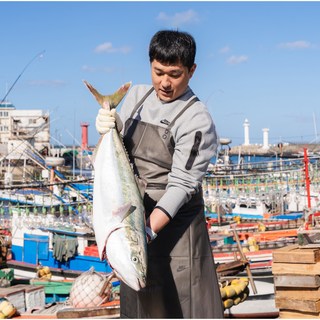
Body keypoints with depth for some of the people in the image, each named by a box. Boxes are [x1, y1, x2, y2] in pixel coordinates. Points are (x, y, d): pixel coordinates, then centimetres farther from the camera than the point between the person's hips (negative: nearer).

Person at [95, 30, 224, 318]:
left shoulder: (197, 120, -14)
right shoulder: (137, 95, 6)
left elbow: (182, 185, -20)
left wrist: (150, 229, -32)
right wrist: (107, 129, -10)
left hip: (174, 224, -6)